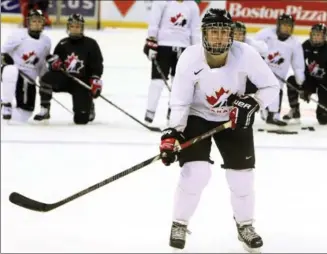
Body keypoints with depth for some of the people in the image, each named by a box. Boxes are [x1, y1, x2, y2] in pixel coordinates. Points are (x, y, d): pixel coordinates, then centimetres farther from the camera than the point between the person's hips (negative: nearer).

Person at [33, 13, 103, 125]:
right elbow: (54, 61, 7)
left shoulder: (91, 44, -4)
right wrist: (53, 62, -18)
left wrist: (95, 81, -18)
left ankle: (89, 106, 29)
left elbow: (97, 65, -5)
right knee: (46, 78, -30)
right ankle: (44, 111, -16)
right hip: (64, 78, 3)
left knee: (81, 119, -9)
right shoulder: (63, 44, 3)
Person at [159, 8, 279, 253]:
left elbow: (272, 86, -14)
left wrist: (253, 103, -31)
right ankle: (180, 224, 6)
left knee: (242, 175, 0)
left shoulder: (245, 54, -25)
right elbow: (180, 102, -18)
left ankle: (245, 225, 27)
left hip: (234, 119, 2)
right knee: (196, 172, -17)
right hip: (197, 117, -2)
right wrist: (172, 133, -29)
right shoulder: (190, 58, -26)